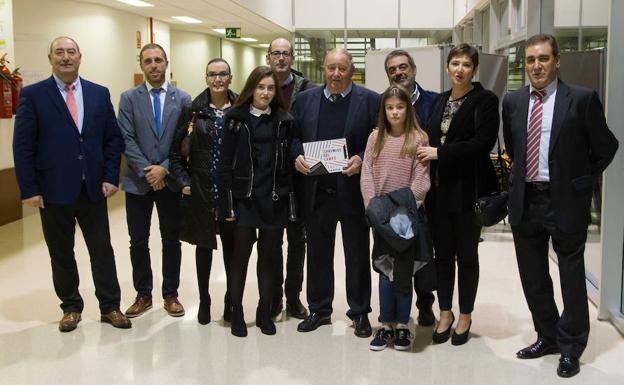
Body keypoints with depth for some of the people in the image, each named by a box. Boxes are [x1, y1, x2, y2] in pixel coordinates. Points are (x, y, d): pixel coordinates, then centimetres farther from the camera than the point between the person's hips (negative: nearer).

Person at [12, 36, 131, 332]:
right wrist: (29, 189, -10)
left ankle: (110, 306, 19)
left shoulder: (99, 94, 6)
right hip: (53, 191, -2)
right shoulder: (33, 95, -3)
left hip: (93, 189, 2)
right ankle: (71, 307, 26)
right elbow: (22, 146, -5)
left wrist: (110, 177, -1)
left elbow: (113, 138, 8)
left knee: (102, 250, 7)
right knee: (61, 253, 11)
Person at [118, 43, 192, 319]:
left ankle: (170, 294, 20)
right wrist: (146, 170, -14)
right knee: (138, 242, 6)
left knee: (171, 240, 8)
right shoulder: (129, 98, 2)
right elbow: (126, 139, -5)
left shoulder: (182, 99, 3)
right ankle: (143, 295, 20)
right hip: (138, 181, 0)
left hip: (170, 180, 0)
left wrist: (164, 168, -12)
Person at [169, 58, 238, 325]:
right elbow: (176, 152, 3)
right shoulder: (193, 111, 0)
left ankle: (232, 302, 22)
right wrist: (184, 181, -4)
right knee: (204, 245, 10)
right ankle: (204, 301, 24)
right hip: (200, 190, 0)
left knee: (231, 246, 6)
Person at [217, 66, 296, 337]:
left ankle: (265, 312, 22)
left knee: (268, 256, 9)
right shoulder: (236, 118, 0)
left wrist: (290, 201, 1)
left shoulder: (284, 121, 6)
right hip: (244, 199, -2)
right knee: (240, 256, 2)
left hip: (275, 199, 2)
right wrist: (228, 203, -8)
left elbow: (288, 162, 5)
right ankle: (236, 313, 16)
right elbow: (226, 163, -3)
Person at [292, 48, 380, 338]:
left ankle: (360, 312, 21)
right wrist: (297, 156, -9)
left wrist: (362, 159, -18)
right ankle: (319, 309, 26)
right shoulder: (305, 99, 8)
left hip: (353, 190, -3)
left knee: (357, 254, 8)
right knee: (318, 252, 12)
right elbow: (294, 136, 10)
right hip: (316, 190, 3)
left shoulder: (370, 101, -2)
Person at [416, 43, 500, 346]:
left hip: (468, 189, -5)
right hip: (439, 189, 5)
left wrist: (439, 152, -16)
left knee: (466, 254, 7)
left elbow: (483, 143, -16)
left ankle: (465, 316, 22)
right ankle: (445, 314, 23)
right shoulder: (439, 101, 12)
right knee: (442, 253, 10)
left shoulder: (485, 100, -6)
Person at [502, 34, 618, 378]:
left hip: (566, 200, -4)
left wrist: (583, 182, 2)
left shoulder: (581, 99, -8)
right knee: (532, 276, 14)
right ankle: (547, 337, 32)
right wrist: (522, 176, 13)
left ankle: (571, 348, 22)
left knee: (572, 277, 6)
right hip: (525, 200, 5)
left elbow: (606, 147, 1)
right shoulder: (513, 102, 6)